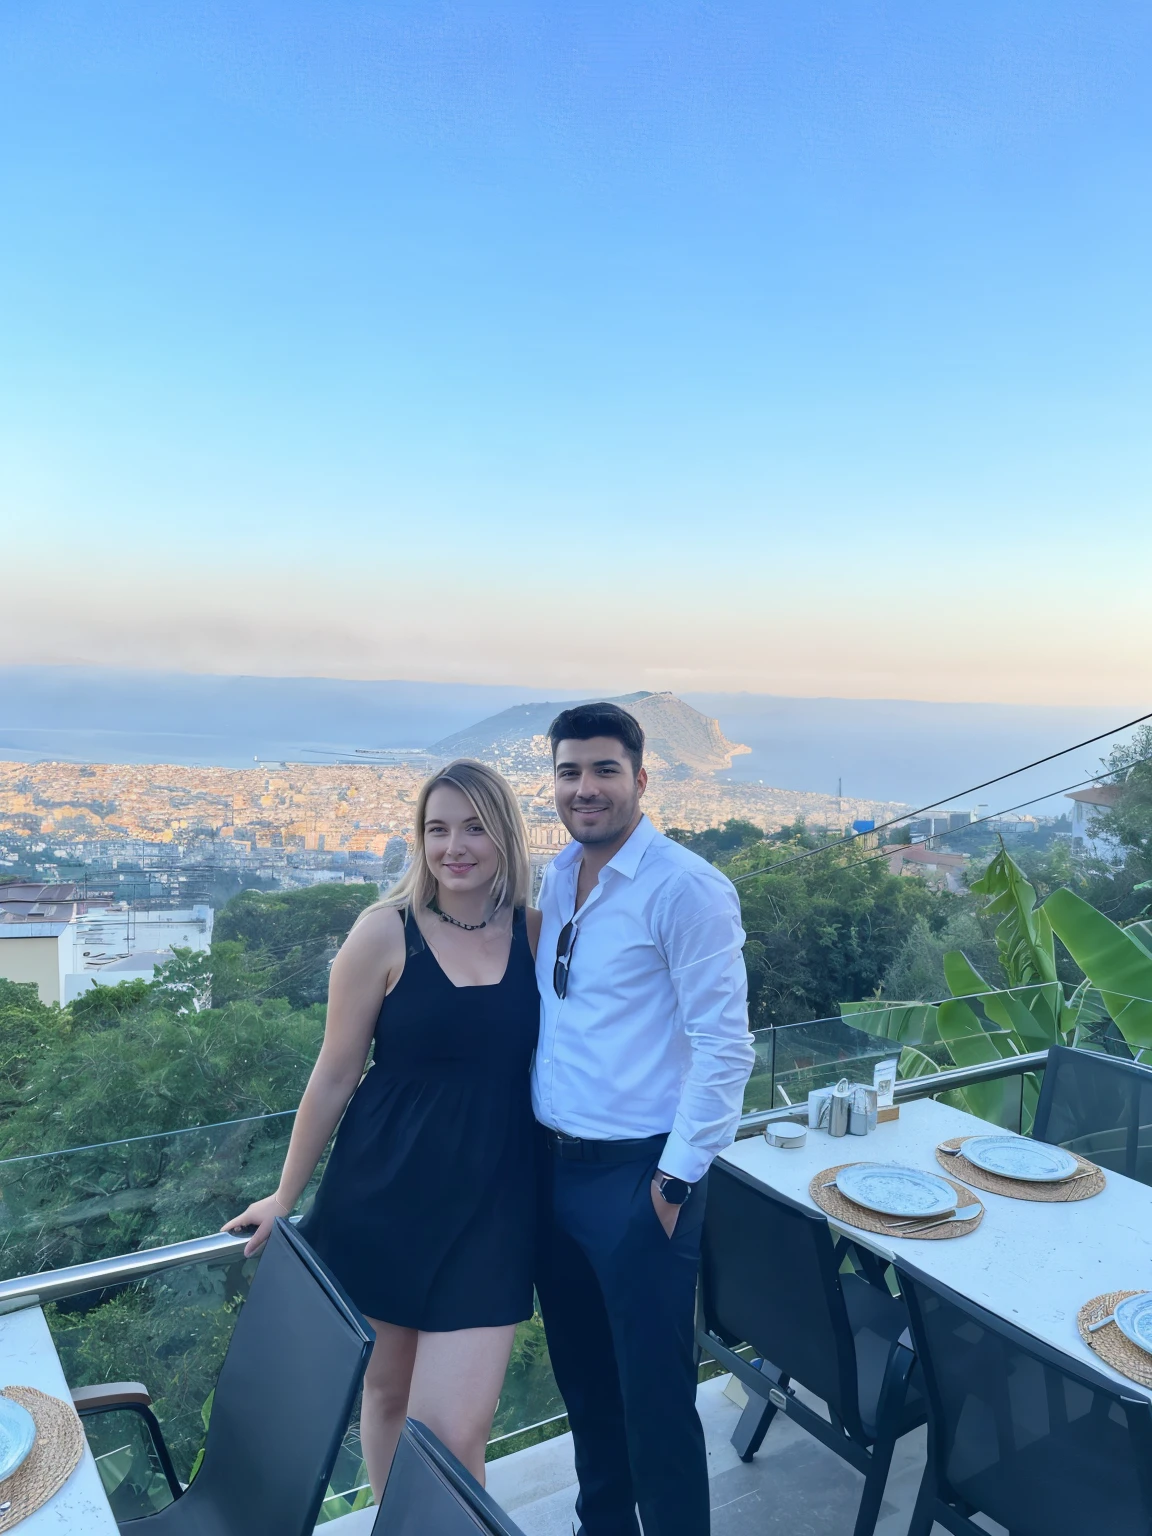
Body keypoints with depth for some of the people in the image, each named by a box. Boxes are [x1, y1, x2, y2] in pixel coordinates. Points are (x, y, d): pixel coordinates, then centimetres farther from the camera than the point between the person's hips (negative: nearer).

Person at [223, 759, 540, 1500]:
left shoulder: (537, 932, -3)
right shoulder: (386, 932, -10)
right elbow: (336, 1074, -1)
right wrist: (285, 1197, 7)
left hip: (492, 1199, 1)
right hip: (385, 1191, 0)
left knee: (454, 1431, -3)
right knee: (387, 1390, 18)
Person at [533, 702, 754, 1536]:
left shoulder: (684, 886, -16)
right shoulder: (558, 875, 6)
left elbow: (724, 1043, -17)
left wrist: (678, 1176, -15)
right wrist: (537, 1142, 12)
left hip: (637, 1176, -7)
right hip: (553, 1164, 7)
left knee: (654, 1392, 7)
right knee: (583, 1373, 23)